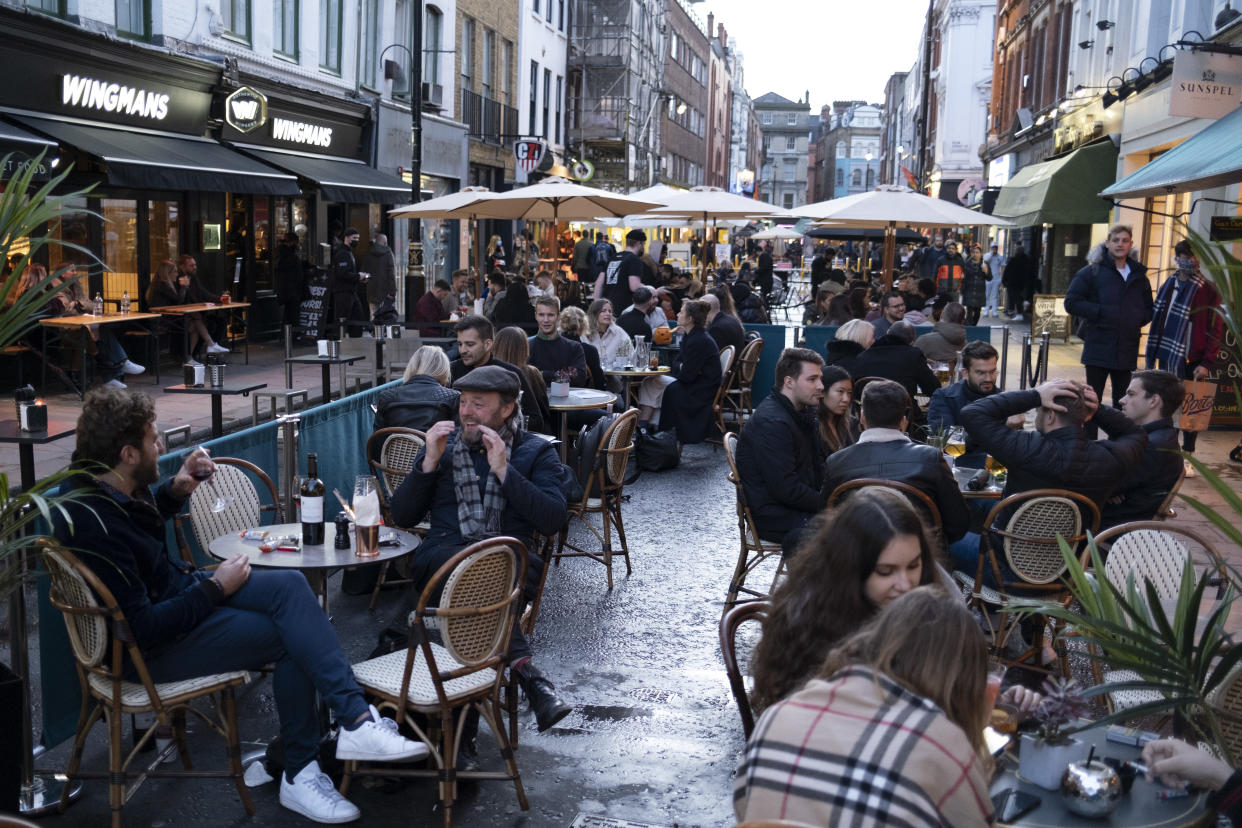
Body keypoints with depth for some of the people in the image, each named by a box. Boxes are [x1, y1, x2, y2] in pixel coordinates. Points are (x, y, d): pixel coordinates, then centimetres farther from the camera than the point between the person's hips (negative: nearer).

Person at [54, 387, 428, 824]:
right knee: (289, 636, -15)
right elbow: (143, 629, -29)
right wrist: (216, 587, -18)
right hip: (150, 651, -9)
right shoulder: (93, 523, -30)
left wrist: (175, 490, 4)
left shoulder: (101, 484, -2)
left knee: (289, 584, -12)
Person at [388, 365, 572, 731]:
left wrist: (503, 470, -10)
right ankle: (527, 673, -41)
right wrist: (429, 462, -2)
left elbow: (554, 520, -5)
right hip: (442, 559, 1)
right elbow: (402, 517, 12)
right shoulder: (443, 445, 19)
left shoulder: (536, 453, 11)